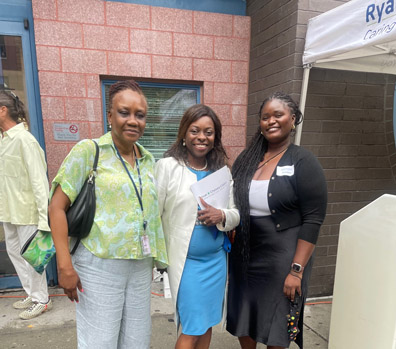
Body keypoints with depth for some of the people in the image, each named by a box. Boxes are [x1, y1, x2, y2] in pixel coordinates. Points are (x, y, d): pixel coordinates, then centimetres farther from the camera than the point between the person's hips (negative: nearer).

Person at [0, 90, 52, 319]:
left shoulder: (24, 139, -17)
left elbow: (39, 179, -21)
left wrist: (44, 216, -24)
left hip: (26, 210, -9)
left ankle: (40, 300, 23)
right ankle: (32, 295, 35)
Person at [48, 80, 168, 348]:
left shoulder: (148, 160, 8)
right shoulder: (88, 150, -7)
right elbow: (57, 207, -8)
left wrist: (153, 259, 14)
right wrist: (65, 266, -12)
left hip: (141, 268, 5)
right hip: (99, 266, -5)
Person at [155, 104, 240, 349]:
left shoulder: (222, 171, 3)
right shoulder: (167, 166, -10)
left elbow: (236, 214, 6)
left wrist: (221, 216, -15)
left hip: (216, 259, 5)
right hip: (186, 260, -4)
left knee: (206, 324, 19)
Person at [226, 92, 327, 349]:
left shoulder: (304, 163, -9)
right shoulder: (246, 160, 4)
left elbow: (312, 221, -13)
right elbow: (233, 207, 11)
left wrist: (297, 270, -16)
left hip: (282, 261, -4)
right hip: (243, 257, 4)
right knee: (243, 322, 16)